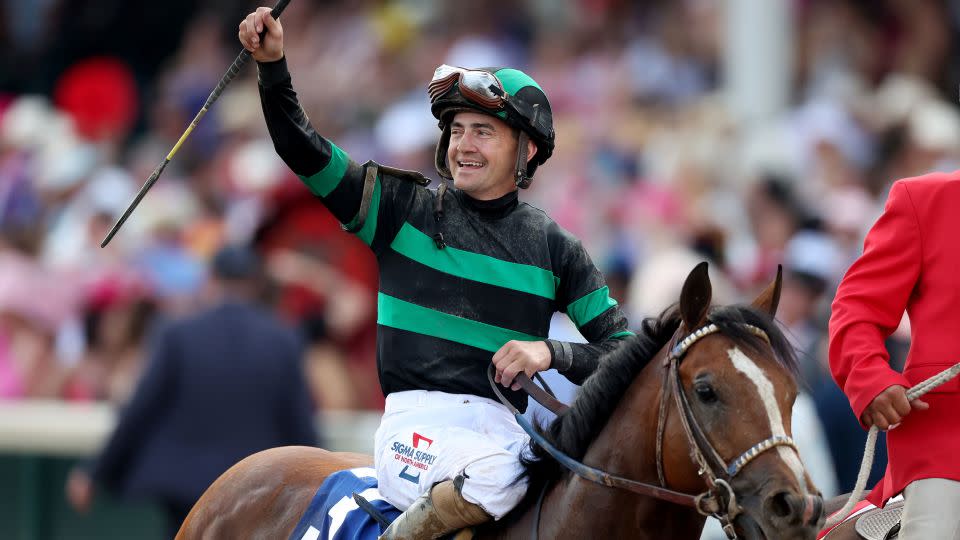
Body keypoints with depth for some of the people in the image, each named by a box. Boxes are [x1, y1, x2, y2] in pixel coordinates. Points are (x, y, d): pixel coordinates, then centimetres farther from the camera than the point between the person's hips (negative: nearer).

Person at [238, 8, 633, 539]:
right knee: (495, 469, -36)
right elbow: (304, 152, 5)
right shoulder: (406, 210, 10)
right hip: (416, 425, -3)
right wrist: (273, 67, -8)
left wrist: (552, 353, -7)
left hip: (504, 428, 4)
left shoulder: (555, 248, 13)